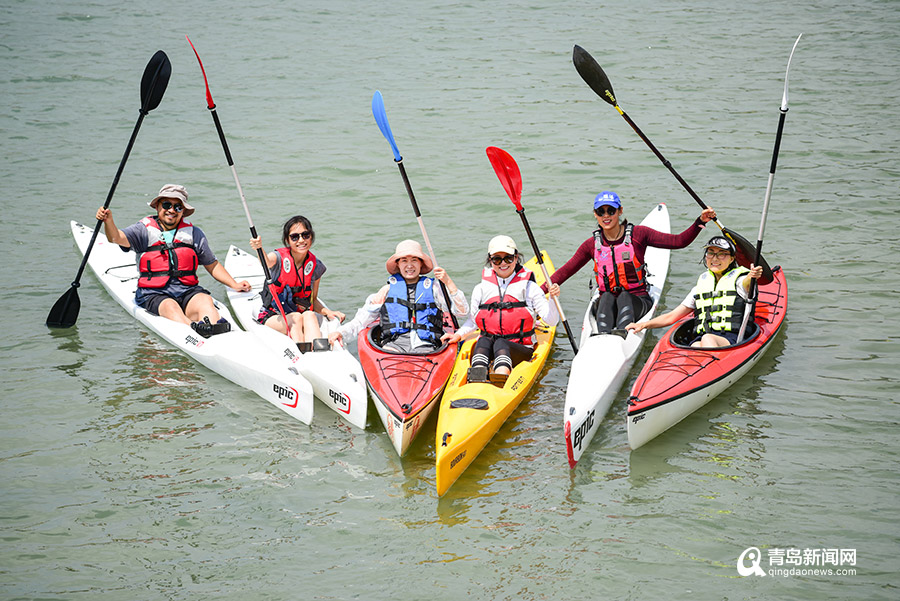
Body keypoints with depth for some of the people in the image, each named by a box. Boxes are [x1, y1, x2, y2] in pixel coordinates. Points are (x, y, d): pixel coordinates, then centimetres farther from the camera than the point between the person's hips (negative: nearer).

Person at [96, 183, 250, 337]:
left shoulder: (194, 233, 16)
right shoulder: (144, 230, 7)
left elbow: (212, 265, 23)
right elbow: (117, 238, -12)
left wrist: (235, 285, 11)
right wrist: (108, 220, -33)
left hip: (188, 291, 2)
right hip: (154, 294, -2)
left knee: (205, 301, -31)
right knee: (170, 307, -35)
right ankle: (193, 333, -64)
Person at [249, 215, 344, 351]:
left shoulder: (315, 266, 3)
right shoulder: (279, 258, -9)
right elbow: (267, 261, -35)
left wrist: (327, 312, -8)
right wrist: (259, 249, -58)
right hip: (272, 318, -2)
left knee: (309, 315, -30)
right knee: (296, 317, -32)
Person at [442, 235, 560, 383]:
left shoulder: (529, 287, 7)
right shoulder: (481, 289, 15)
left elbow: (551, 321, 0)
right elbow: (472, 321, 25)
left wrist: (552, 299, -18)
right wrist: (458, 334, 7)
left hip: (520, 350, -2)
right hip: (485, 349, 2)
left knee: (500, 344, -35)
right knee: (484, 341, -32)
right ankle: (477, 383, -59)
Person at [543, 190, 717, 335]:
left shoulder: (638, 234, 0)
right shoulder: (592, 245, 6)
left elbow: (678, 241, -6)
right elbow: (566, 270, 11)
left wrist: (700, 222, -20)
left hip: (638, 300, -1)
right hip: (606, 304, 1)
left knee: (624, 296, -33)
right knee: (607, 297, -31)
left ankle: (622, 333, -62)